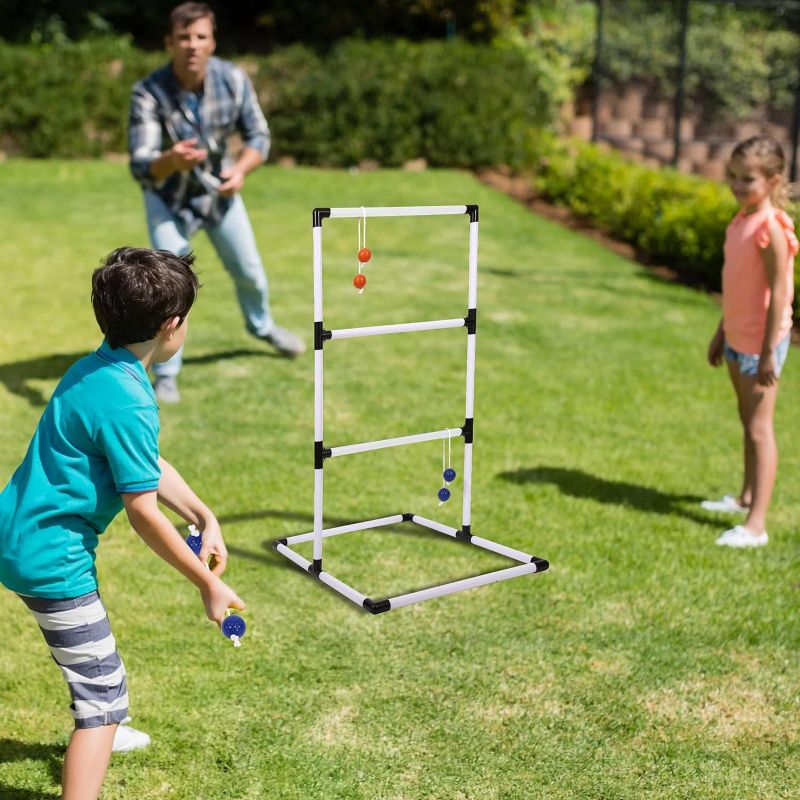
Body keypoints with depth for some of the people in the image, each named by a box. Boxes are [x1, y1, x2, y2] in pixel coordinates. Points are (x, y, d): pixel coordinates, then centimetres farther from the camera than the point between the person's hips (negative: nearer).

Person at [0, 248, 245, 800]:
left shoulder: (96, 368, 3)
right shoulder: (128, 402, -27)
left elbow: (147, 464, 10)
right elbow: (143, 513, -23)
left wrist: (204, 516, -1)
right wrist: (209, 583, -13)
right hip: (50, 556, -11)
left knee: (91, 650, 33)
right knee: (104, 689, -3)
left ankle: (94, 732, 58)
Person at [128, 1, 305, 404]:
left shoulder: (233, 79, -22)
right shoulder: (148, 93, -31)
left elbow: (258, 135, -14)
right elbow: (140, 167, -38)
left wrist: (241, 169, -36)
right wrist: (172, 160, -61)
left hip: (218, 188, 3)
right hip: (168, 196, -3)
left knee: (249, 270, 17)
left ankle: (262, 326, 49)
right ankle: (166, 374, 6)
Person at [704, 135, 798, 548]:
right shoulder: (741, 220, 8)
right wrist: (722, 332, 21)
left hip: (761, 340, -9)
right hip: (737, 336, 9)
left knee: (759, 429, -6)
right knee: (748, 423, 20)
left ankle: (756, 524, -3)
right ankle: (746, 497, 34)